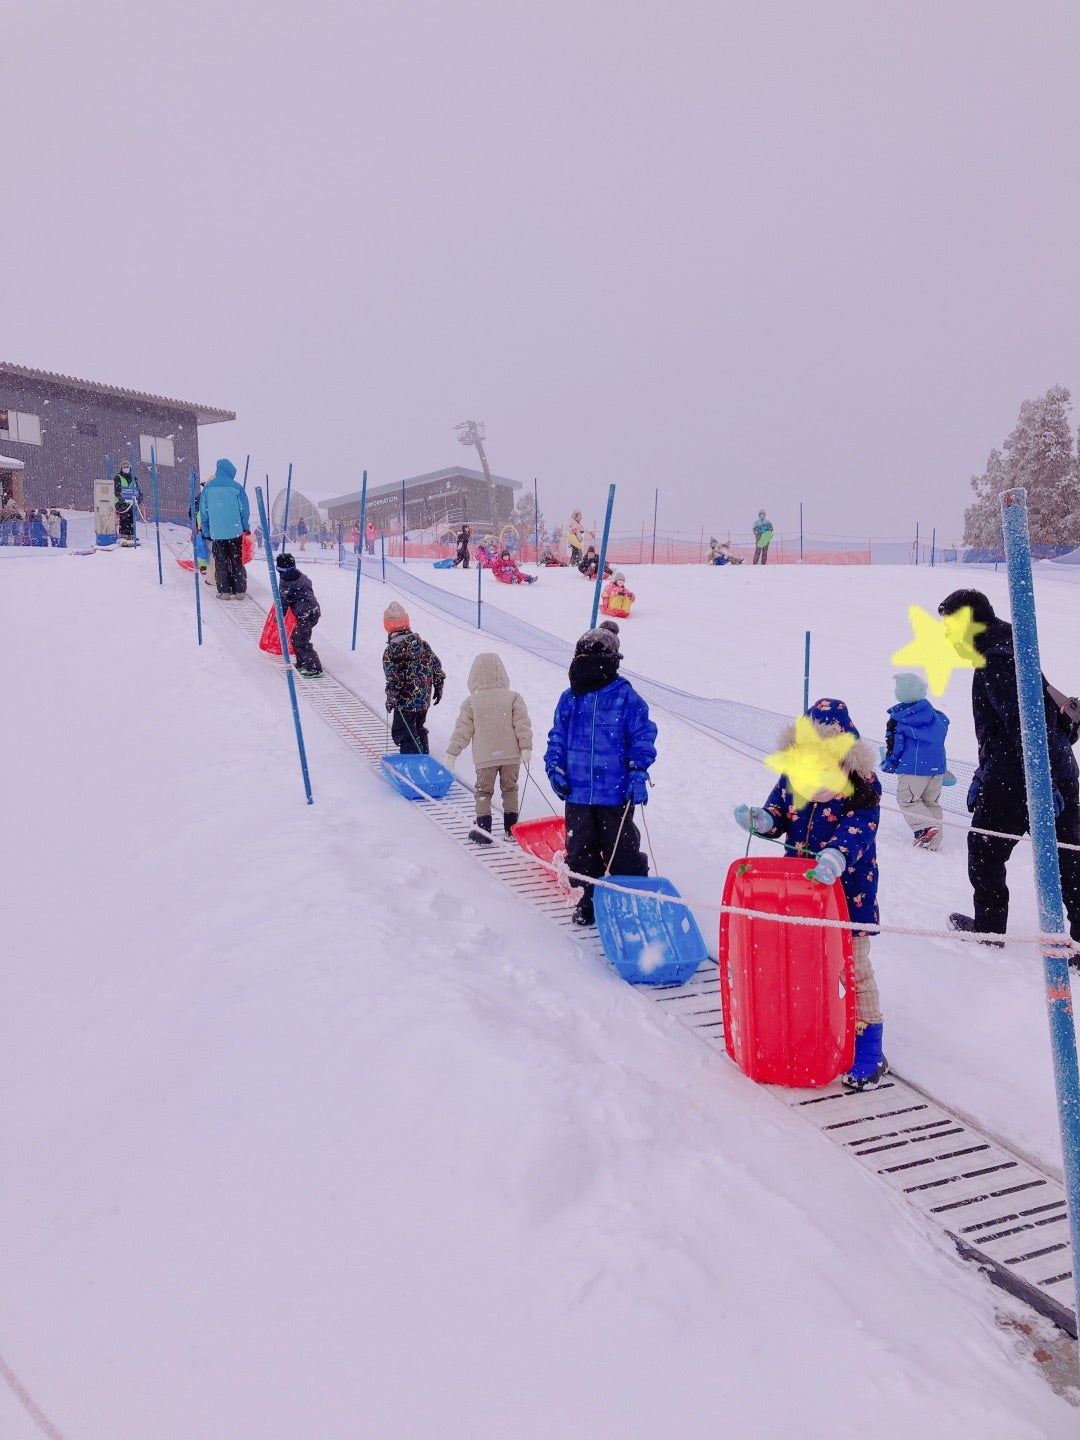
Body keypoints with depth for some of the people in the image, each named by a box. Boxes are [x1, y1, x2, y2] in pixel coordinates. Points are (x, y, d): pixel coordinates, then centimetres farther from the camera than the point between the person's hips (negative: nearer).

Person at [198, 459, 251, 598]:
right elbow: (245, 509, -1)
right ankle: (239, 591, 7)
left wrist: (206, 531, 11)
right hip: (235, 531, -1)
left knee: (221, 563, 8)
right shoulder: (236, 487, -5)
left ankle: (224, 591, 6)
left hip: (216, 533, 1)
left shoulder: (208, 487, 1)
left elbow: (203, 511, 4)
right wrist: (246, 527, 12)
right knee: (237, 562, 9)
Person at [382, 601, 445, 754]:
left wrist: (391, 698, -12)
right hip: (425, 700, 7)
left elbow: (394, 678, -20)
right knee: (418, 729, 25)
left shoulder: (391, 651, -15)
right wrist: (438, 687, 18)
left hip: (406, 702, -7)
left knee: (402, 733, 3)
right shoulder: (422, 643, 4)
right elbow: (436, 666, 8)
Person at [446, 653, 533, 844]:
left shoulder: (471, 702, -2)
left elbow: (463, 730, -1)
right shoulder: (513, 697, 0)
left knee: (483, 791, 10)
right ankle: (511, 827, 17)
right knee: (510, 788, 16)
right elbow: (522, 724, -7)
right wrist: (526, 747, -6)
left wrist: (452, 752, 6)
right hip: (511, 755, 1)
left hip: (485, 757, -1)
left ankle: (483, 829, 3)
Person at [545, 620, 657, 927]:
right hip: (577, 792, 4)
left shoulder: (626, 697, -5)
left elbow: (643, 737, -4)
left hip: (617, 792, -4)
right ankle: (588, 901, 26)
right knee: (580, 850, 11)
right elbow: (557, 737, 14)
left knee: (622, 850, 3)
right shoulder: (569, 698, 7)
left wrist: (638, 772, -13)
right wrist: (554, 767, 1)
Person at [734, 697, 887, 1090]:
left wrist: (836, 854, -46)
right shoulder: (792, 779, 3)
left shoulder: (863, 785, -13)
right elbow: (778, 816, 9)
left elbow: (859, 828, -27)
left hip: (848, 890, -5)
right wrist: (759, 820, -16)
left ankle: (869, 1049, 13)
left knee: (853, 967, 3)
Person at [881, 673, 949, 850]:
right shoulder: (937, 716, 7)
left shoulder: (897, 719, -6)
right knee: (932, 802, 14)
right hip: (937, 767, 5)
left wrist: (889, 764, 12)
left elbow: (894, 745, -4)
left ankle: (925, 828, -19)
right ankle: (934, 841, 11)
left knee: (907, 799, 3)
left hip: (912, 768, -5)